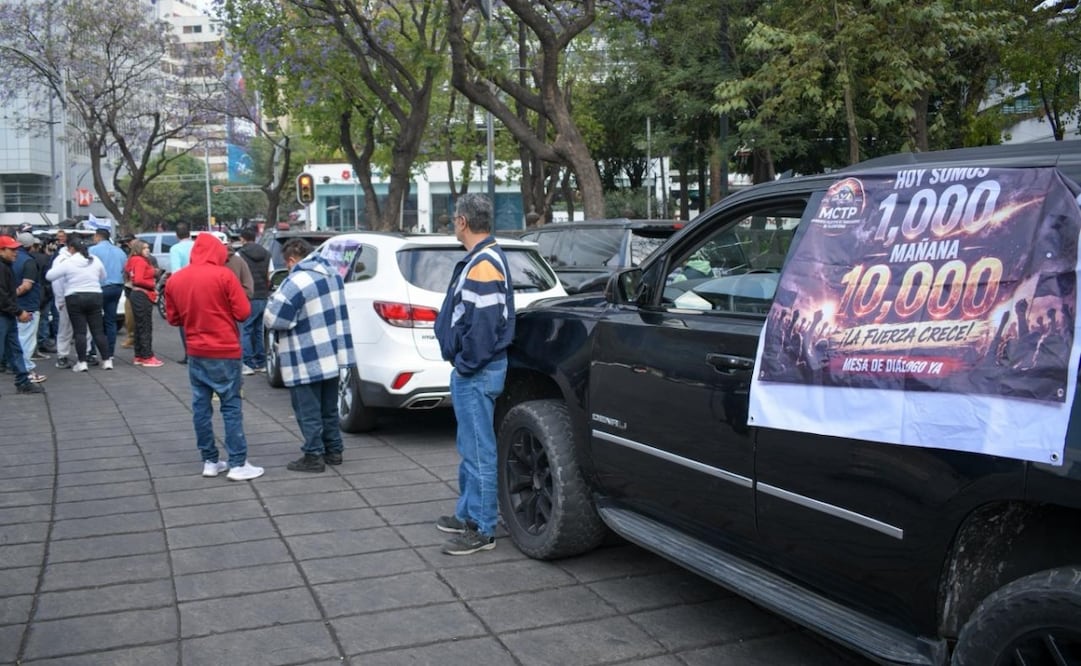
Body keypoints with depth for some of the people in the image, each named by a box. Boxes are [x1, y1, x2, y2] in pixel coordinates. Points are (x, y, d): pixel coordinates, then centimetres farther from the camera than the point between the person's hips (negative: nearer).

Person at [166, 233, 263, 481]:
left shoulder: (174, 281, 3)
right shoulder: (223, 275, -11)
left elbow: (173, 318, 12)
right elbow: (243, 312, -11)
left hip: (195, 353, 5)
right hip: (225, 352, -5)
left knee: (201, 406, 10)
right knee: (231, 407, -1)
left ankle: (209, 461, 15)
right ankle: (238, 464, -1)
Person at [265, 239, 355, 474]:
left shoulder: (295, 283, -21)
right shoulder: (332, 273, 6)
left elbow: (272, 320, -20)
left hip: (307, 362, -8)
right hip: (333, 355, 8)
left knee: (309, 412, 3)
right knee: (329, 408, 19)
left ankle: (313, 456, 9)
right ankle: (333, 450, 26)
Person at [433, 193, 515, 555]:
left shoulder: (483, 264, -19)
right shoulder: (481, 258, 14)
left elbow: (484, 324, -25)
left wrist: (465, 364, -16)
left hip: (477, 373, -11)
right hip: (473, 371, 11)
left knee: (478, 450, -4)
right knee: (471, 447, 20)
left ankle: (482, 529, 4)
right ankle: (468, 514, 32)